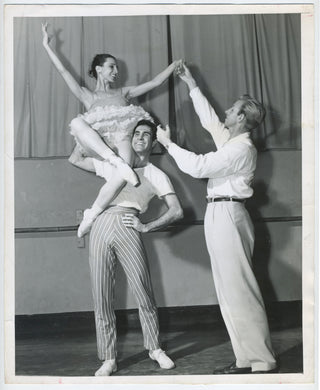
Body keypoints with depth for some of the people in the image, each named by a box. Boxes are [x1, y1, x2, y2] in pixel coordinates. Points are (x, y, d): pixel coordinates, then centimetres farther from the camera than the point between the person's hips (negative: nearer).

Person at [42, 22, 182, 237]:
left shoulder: (123, 93, 31)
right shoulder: (88, 96, 24)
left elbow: (155, 82, 27)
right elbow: (64, 71, 16)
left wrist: (175, 64, 23)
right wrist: (47, 45, 12)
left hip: (122, 139, 0)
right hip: (98, 145, 0)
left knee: (122, 176, -34)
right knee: (77, 122, -33)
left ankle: (90, 216, -23)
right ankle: (118, 163, -40)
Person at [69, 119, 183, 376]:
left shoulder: (157, 175, 14)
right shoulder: (113, 165, 23)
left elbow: (176, 211, 6)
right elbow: (75, 159, 29)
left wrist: (146, 227, -3)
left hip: (127, 229, -2)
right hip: (101, 226, 2)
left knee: (144, 293, -1)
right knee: (102, 298, 1)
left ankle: (155, 348, 20)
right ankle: (109, 359, 11)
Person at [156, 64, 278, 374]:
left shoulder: (241, 149, -13)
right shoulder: (230, 140, 15)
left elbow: (198, 166, -17)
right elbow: (208, 118, 30)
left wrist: (168, 143, -6)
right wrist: (191, 85, 36)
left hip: (227, 215, -10)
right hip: (221, 215, 10)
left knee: (238, 289, -8)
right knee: (231, 289, 8)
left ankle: (260, 361, -2)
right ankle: (249, 359, 13)